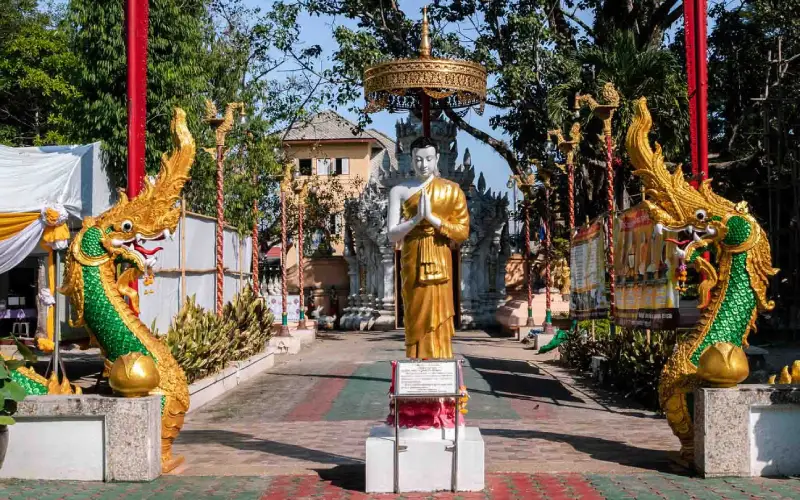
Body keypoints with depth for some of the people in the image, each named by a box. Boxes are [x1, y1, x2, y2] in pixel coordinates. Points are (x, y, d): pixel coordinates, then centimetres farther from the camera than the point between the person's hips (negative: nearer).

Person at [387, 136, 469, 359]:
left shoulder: (451, 190, 5)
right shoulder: (399, 191, 5)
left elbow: (462, 231, -1)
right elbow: (392, 235, 0)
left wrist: (432, 218, -12)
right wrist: (417, 218, -16)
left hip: (439, 262, 0)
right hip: (412, 263, 0)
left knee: (438, 319, -3)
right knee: (416, 320, -1)